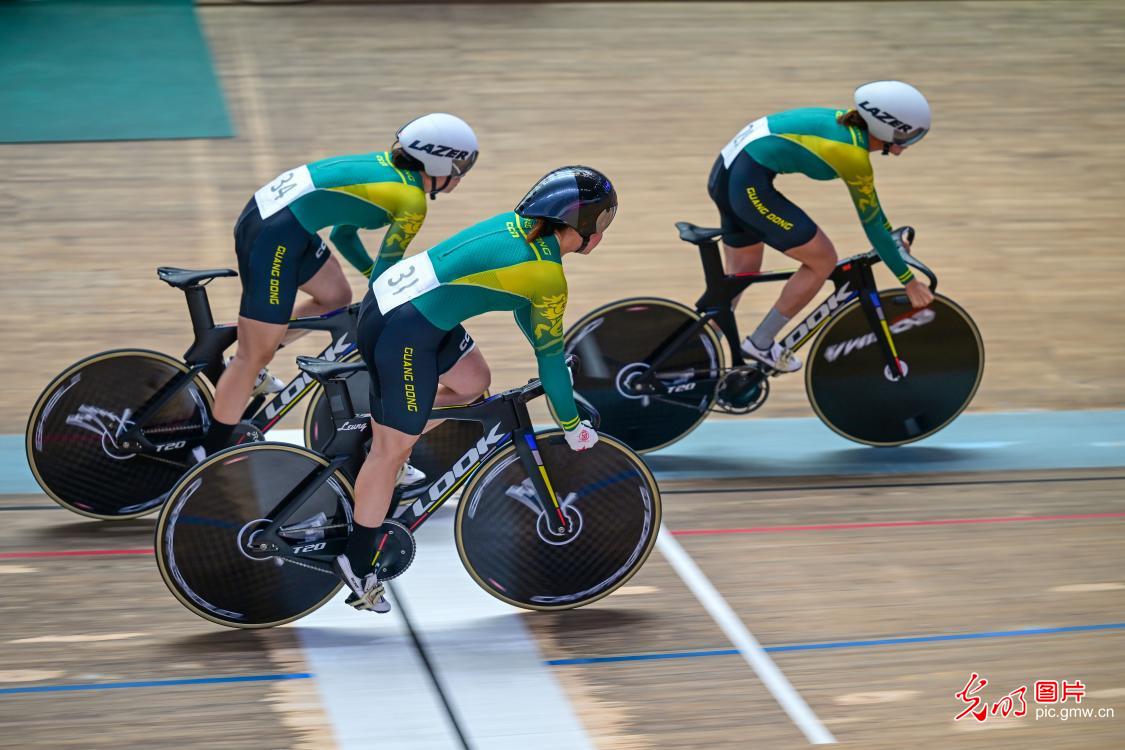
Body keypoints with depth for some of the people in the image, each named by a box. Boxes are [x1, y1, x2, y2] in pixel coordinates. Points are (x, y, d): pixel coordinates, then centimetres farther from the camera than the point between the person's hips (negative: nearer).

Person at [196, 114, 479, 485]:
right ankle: (209, 454, 9)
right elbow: (384, 272, -4)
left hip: (264, 210, 9)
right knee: (257, 355, 0)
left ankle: (240, 366, 28)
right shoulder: (412, 200, -7)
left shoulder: (385, 165, 18)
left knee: (336, 296, 25)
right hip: (275, 235, -9)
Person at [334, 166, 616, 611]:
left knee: (473, 384, 22)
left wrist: (552, 359, 36)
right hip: (402, 334, -9)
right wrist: (573, 427, 8)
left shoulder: (520, 225, 11)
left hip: (387, 295, 9)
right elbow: (551, 358, -4)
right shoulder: (547, 277, -13)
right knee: (393, 448, 2)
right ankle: (356, 562, 11)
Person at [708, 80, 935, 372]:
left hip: (726, 170, 9)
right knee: (823, 260, 2)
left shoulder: (845, 124, 13)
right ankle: (761, 343, 9)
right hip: (750, 184, -9)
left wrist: (892, 235, 40)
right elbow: (872, 226, -3)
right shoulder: (854, 156, -12)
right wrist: (909, 280, 6)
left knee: (741, 274, 22)